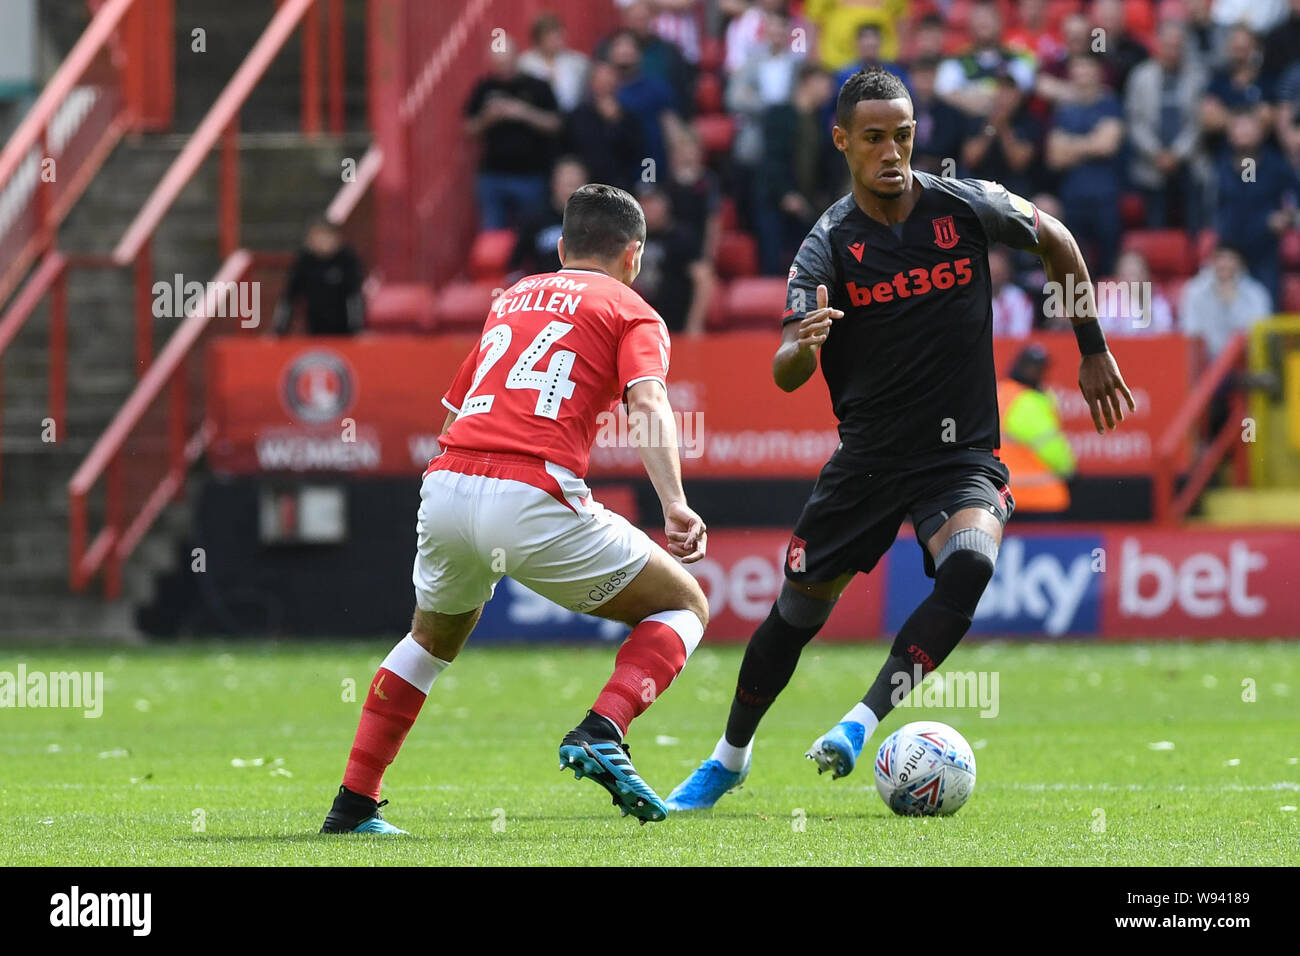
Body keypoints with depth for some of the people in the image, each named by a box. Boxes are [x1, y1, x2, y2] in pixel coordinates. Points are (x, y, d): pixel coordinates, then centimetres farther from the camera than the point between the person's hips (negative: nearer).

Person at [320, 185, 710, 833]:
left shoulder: (513, 297, 28)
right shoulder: (630, 312, 11)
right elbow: (648, 402, -8)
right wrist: (675, 506, -19)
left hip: (446, 486, 5)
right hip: (534, 500, -5)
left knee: (435, 635, 33)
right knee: (683, 606, 12)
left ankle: (353, 805, 29)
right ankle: (600, 735, -11)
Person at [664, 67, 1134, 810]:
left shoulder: (967, 207, -5)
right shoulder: (829, 246, -7)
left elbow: (1057, 241, 15)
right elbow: (785, 375, -16)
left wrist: (1094, 352, 17)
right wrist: (801, 347, -40)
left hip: (961, 456, -1)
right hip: (868, 459, 1)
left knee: (970, 562, -32)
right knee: (797, 612, 7)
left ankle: (864, 721, -27)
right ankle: (730, 758, 31)